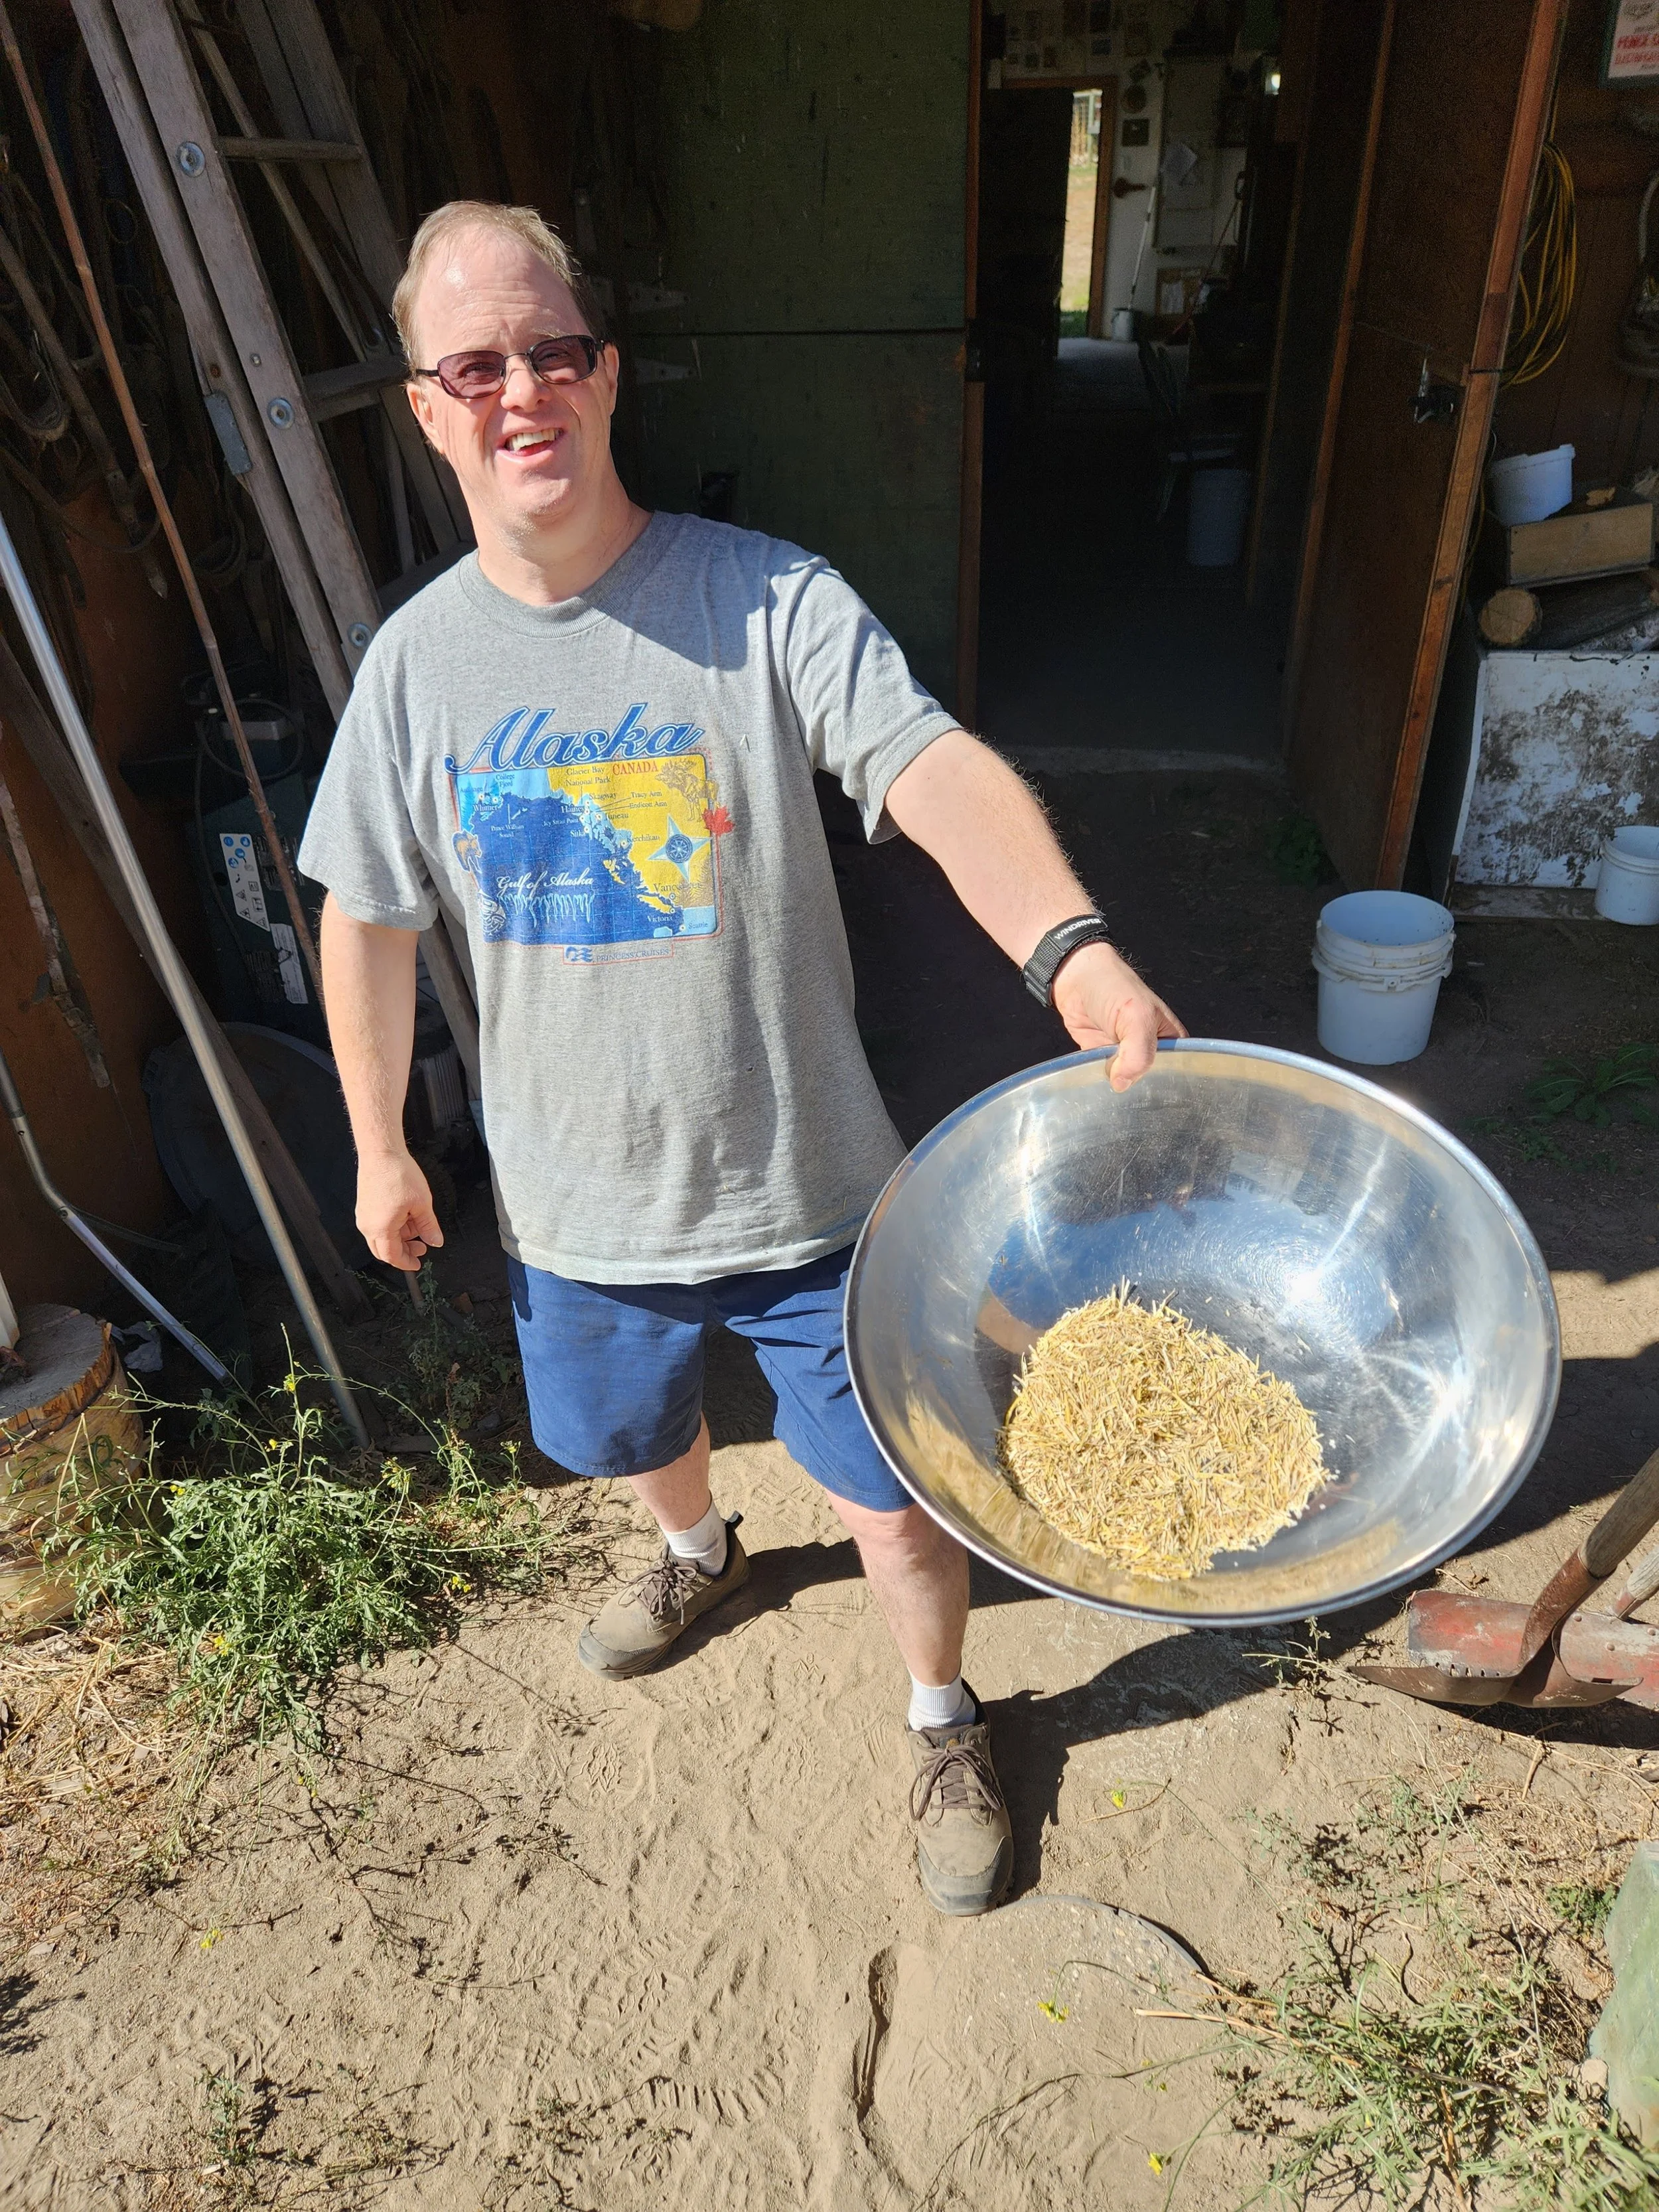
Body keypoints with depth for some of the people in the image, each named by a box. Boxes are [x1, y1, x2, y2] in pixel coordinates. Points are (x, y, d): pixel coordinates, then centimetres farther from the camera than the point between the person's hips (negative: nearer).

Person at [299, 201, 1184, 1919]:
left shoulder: (768, 601, -14)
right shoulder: (418, 656, -3)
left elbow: (935, 771, -30)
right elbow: (368, 918, 6)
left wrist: (1070, 945, -50)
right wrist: (379, 1147, 11)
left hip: (803, 1185, -3)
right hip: (578, 1196, 4)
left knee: (893, 1503, 9)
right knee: (634, 1435, 29)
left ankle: (944, 1721, 42)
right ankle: (699, 1554, 66)